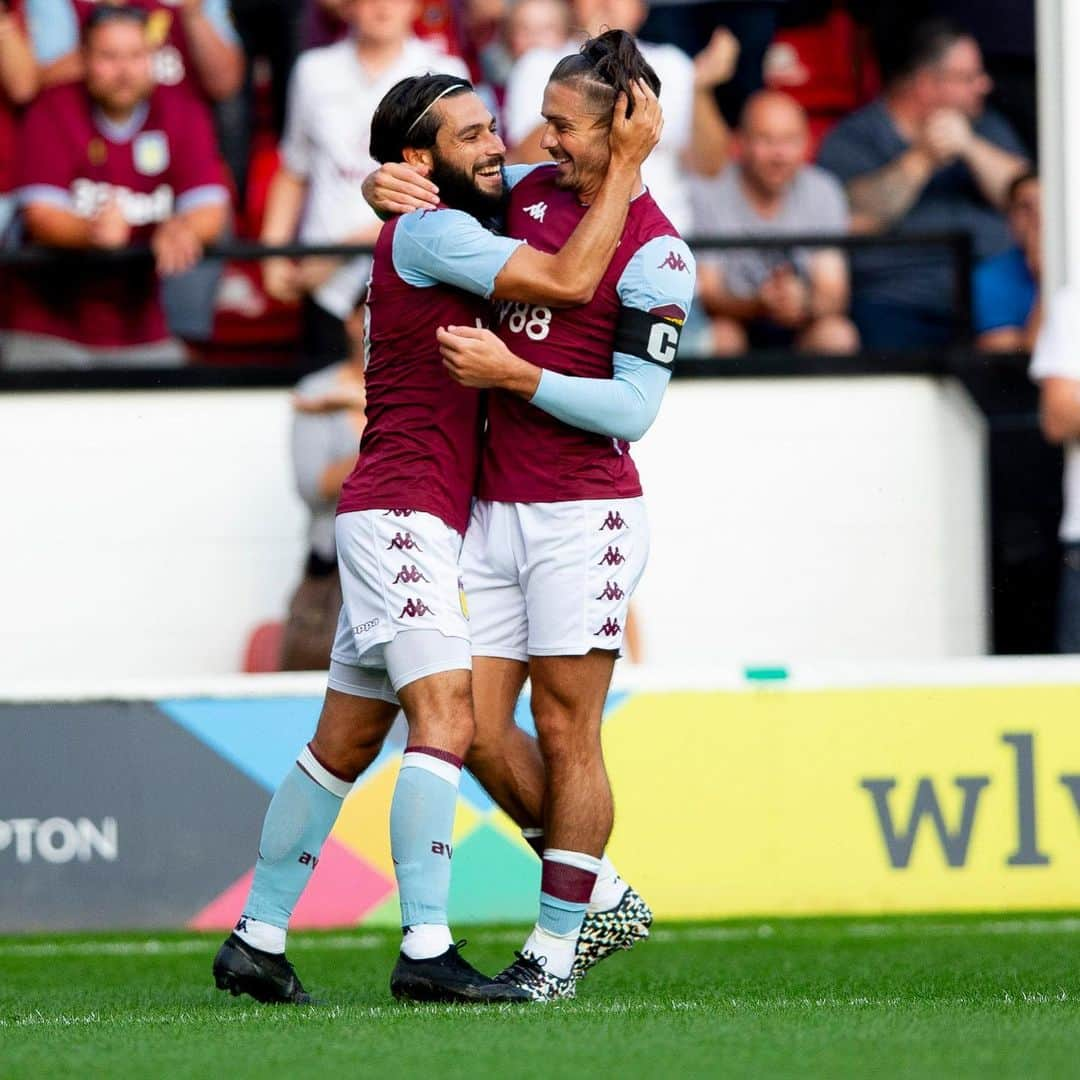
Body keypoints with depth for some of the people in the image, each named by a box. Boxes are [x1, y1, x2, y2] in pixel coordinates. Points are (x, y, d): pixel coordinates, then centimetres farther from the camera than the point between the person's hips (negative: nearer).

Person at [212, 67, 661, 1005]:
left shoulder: (454, 235, 21)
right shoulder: (427, 231, -9)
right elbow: (569, 281, -17)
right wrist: (626, 160, -11)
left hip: (414, 527, 10)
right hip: (402, 512, -10)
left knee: (345, 744, 12)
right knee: (445, 717, -20)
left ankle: (258, 939, 16)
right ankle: (427, 952, -29)